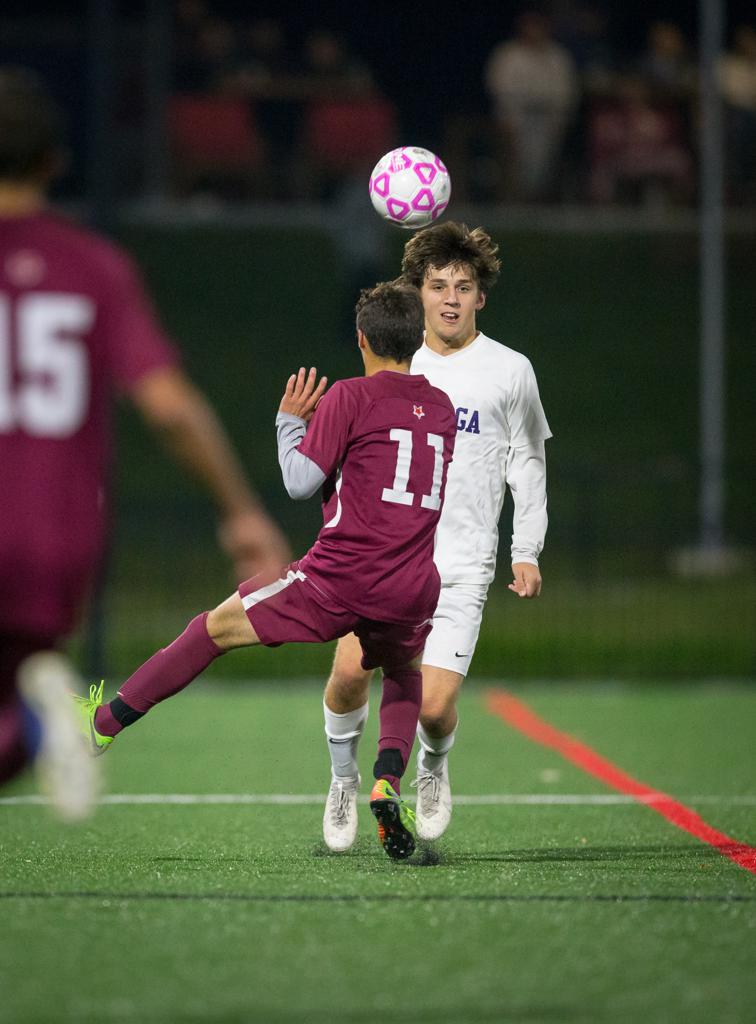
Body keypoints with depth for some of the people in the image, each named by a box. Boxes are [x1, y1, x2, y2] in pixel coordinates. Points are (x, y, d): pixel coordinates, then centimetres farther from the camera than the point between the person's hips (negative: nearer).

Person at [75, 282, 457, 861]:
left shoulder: (350, 399, -3)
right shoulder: (441, 408, 14)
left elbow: (301, 482, -5)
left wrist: (290, 421, 13)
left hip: (339, 576, -4)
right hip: (413, 590, 4)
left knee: (217, 628, 10)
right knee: (406, 677, 31)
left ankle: (104, 724, 17)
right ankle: (388, 782, 3)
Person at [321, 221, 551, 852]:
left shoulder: (510, 371, 5)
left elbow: (528, 464, 11)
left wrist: (527, 552, 4)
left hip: (462, 566, -2)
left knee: (434, 705, -12)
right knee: (350, 669, -20)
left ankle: (433, 767, 23)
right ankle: (344, 779, 6)